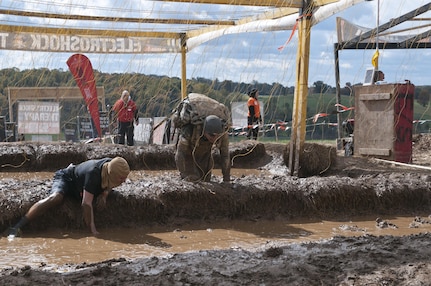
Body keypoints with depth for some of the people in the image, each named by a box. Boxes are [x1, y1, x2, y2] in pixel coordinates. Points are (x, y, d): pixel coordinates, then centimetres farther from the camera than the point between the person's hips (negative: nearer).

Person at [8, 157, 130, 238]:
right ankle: (17, 227, -40)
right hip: (66, 178, -8)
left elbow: (111, 184, 4)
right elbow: (86, 203, -43)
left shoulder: (112, 165, -20)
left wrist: (104, 193, -18)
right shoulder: (93, 173, -40)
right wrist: (93, 230, -46)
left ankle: (72, 168, 43)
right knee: (55, 198, -38)